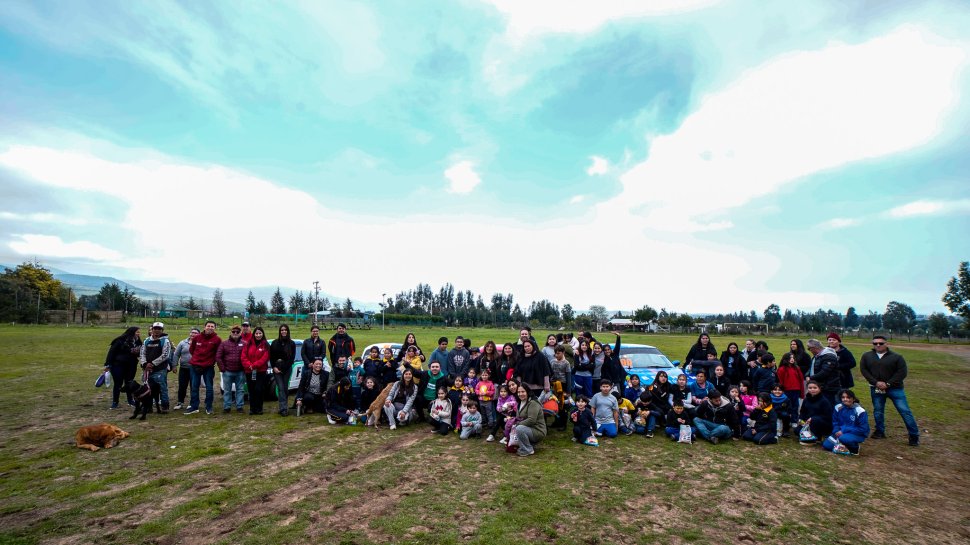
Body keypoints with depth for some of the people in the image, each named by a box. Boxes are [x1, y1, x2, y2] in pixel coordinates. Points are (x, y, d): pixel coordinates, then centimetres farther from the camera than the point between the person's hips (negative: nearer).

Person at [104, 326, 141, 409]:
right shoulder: (121, 340, -13)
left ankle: (130, 400, 25)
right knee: (118, 384, 2)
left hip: (131, 367, 4)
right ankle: (115, 402, 16)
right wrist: (107, 364, -12)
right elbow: (112, 352, -11)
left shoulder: (138, 342, 2)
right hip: (118, 365, -4)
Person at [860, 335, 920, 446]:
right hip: (876, 389, 2)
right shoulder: (866, 356, 1)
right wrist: (876, 382, -13)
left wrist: (888, 384, -16)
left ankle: (914, 435, 11)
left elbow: (902, 372, -9)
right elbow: (864, 370, -1)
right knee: (878, 411, 12)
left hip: (894, 388, -2)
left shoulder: (896, 357, -6)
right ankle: (880, 431, 26)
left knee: (905, 411, -2)